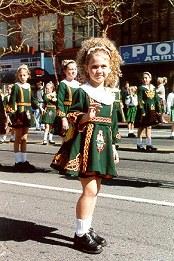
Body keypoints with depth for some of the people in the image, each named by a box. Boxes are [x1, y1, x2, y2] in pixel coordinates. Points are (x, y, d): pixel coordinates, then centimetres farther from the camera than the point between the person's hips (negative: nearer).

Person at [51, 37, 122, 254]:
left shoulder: (110, 94, 12)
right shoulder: (82, 92, -6)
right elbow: (72, 117, -7)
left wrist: (113, 146, 15)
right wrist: (86, 117, -26)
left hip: (102, 145, 7)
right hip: (86, 142, -7)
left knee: (94, 189, 13)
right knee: (89, 189, -8)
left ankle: (86, 228, 26)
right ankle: (80, 235, 4)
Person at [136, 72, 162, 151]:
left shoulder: (153, 88, 11)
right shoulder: (141, 88, -6)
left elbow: (156, 100, 13)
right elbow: (140, 101, -11)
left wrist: (158, 110, 8)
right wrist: (142, 112, -17)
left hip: (152, 110, 5)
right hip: (144, 109, -5)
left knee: (149, 126, 9)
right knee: (142, 126, 0)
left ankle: (149, 144, 13)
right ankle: (139, 144, 8)